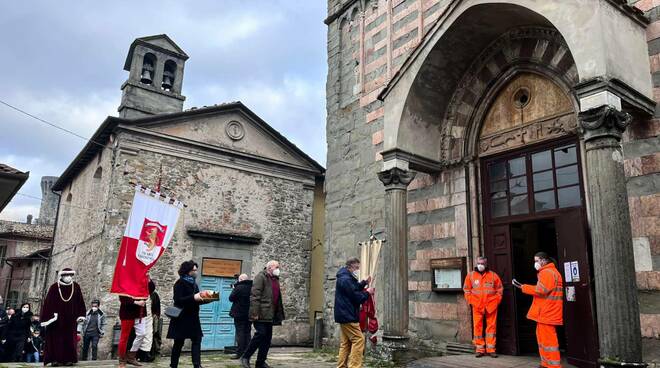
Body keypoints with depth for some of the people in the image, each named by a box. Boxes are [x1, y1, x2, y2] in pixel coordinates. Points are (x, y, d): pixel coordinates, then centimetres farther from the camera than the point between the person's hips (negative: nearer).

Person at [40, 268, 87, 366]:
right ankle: (55, 359, -2)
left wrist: (80, 315, 4)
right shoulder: (54, 287, -3)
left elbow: (80, 301, 9)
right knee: (56, 338, -4)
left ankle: (68, 359, 3)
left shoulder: (76, 286, 5)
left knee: (70, 338, 1)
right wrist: (49, 316, -13)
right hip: (57, 317, -2)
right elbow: (48, 302, -5)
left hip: (70, 318, 2)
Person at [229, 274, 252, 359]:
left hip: (239, 314, -6)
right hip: (249, 314, 6)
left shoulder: (239, 287, -15)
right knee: (247, 333, 12)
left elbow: (231, 298, -9)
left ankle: (240, 353, -3)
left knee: (240, 333, -2)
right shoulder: (252, 287, 4)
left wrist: (234, 289, 4)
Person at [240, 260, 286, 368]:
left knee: (267, 337, 7)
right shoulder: (261, 277, -7)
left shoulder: (275, 279, 19)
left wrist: (279, 314, 16)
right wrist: (255, 312, -21)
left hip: (270, 315, 8)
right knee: (261, 334, -14)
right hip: (261, 314, -8)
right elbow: (254, 295, -15)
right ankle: (245, 357, 1)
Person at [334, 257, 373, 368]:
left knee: (346, 342, 13)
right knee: (358, 339, -9)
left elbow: (354, 289, 23)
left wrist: (364, 283, 12)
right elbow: (356, 297, -19)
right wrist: (367, 293, -4)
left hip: (345, 316, 11)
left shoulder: (345, 278, 15)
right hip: (348, 316, -11)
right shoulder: (346, 280, -19)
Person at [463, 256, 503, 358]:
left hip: (491, 306, 0)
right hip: (477, 306, 0)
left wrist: (496, 301, 1)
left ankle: (491, 349, 11)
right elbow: (466, 290, 8)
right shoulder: (471, 275, 5)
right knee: (477, 327, 1)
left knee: (491, 326, 3)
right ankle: (480, 349, 9)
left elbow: (499, 289, 9)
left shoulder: (493, 275, 4)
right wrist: (471, 301, 1)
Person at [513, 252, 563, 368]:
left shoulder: (547, 272, -15)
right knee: (542, 336, 15)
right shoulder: (547, 272, 21)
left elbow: (541, 290, -23)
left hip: (547, 312, -11)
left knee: (548, 338, -7)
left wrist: (522, 287, -18)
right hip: (545, 311, 11)